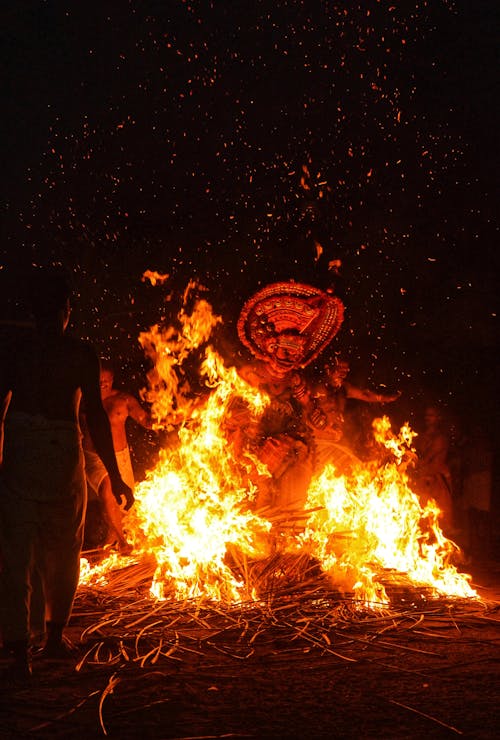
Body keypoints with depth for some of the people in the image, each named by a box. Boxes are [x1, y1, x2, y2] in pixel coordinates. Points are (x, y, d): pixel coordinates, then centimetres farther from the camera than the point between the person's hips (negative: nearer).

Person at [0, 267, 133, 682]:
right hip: (63, 457, 0)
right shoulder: (81, 354, -3)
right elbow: (96, 417, -5)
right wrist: (114, 476, 1)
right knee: (63, 553, 19)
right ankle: (56, 636, 28)